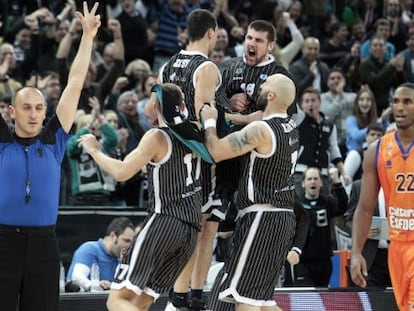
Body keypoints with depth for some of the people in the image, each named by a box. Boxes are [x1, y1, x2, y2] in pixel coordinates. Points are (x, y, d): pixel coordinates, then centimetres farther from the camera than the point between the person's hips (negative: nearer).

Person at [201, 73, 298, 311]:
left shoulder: (261, 130, -17)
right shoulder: (290, 127, 10)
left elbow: (215, 152, -16)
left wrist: (209, 121, -1)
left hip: (263, 217, -9)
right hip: (285, 217, 9)